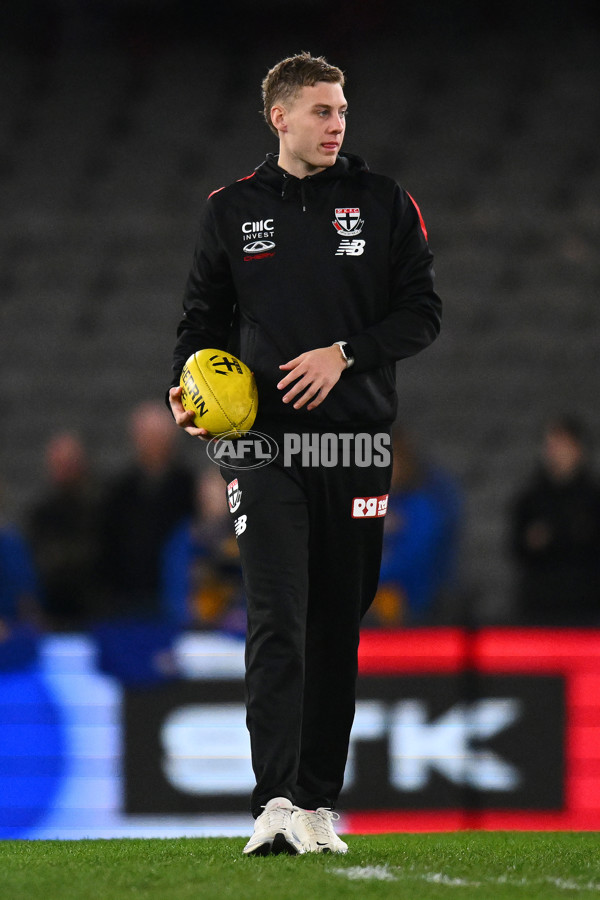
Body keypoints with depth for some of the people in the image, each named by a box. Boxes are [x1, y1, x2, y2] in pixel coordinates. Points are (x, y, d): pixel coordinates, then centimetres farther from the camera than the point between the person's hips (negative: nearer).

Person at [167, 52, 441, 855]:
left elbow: (422, 312, 3)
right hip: (264, 440, -1)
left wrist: (344, 354, -10)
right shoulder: (232, 211, 8)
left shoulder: (383, 203, 6)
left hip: (355, 441, 1)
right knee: (276, 622, -13)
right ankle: (276, 802, -21)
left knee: (338, 625, 6)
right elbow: (205, 315, 14)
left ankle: (319, 801, 14)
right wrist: (188, 385, -4)